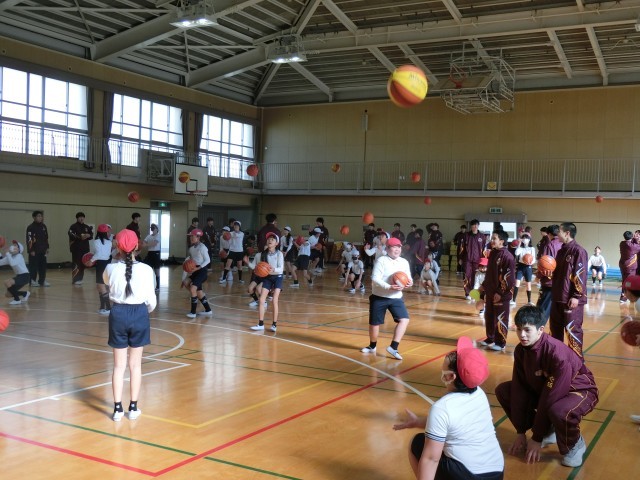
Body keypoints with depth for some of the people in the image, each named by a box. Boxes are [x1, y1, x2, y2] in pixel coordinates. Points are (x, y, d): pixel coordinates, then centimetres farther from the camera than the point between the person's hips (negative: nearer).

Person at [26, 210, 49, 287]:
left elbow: (46, 238, 18)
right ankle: (32, 281, 6)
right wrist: (31, 250, -16)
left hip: (42, 250, 7)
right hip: (34, 251, -7)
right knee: (33, 266, -2)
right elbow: (29, 240, -14)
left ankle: (42, 281, 17)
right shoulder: (31, 227, -10)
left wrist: (47, 247, 16)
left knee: (43, 266, 9)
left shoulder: (43, 226, 11)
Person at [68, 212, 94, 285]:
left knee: (82, 264, 8)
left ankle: (79, 279, 17)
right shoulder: (73, 227, -4)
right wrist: (80, 237, -24)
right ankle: (75, 280, -8)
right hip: (76, 248, -6)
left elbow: (91, 235, 13)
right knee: (76, 264, -11)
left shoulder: (87, 227, 14)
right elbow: (71, 236, -16)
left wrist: (88, 236, -9)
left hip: (85, 248, 6)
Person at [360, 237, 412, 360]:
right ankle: (372, 346, 32)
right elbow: (375, 279, -19)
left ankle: (393, 347, -13)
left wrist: (409, 283, -15)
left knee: (404, 319, -16)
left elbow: (408, 278, 9)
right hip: (379, 297, -4)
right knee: (374, 323, 7)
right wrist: (389, 287, -31)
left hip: (396, 298, 4)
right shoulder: (381, 260, -13)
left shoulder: (404, 262, 4)